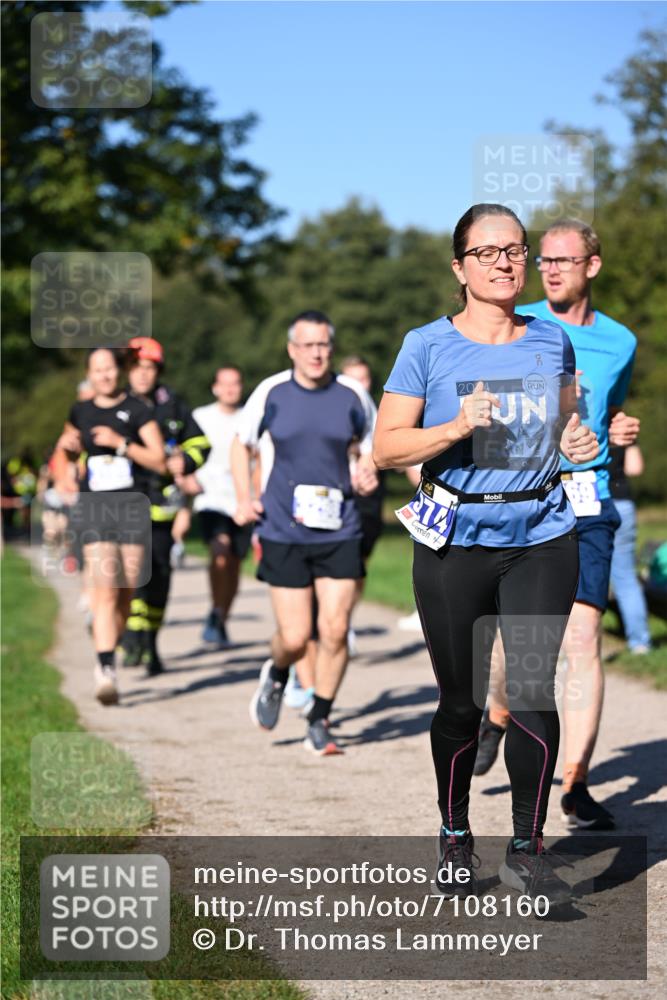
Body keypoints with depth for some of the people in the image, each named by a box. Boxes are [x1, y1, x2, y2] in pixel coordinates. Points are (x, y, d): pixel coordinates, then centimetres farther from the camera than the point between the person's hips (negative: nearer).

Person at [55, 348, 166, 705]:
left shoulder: (136, 411, 2)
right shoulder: (80, 413, 12)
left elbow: (159, 462, -3)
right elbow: (69, 447, 31)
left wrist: (121, 443, -14)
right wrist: (66, 445, 7)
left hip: (132, 505, 0)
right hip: (94, 506, 0)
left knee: (125, 592, 5)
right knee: (104, 590, -15)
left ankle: (107, 659, 25)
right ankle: (106, 670, -22)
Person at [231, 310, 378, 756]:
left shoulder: (353, 395, 0)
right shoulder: (270, 393, -1)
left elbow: (372, 443, 17)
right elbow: (242, 444, 14)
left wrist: (368, 471, -5)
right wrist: (245, 498, 2)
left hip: (339, 531, 1)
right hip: (283, 531, -1)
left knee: (335, 631, -6)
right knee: (295, 637, -3)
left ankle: (319, 723, 12)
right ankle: (276, 675, 33)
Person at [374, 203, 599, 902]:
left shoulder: (553, 342, 9)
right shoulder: (428, 346, -1)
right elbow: (386, 448, -2)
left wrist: (577, 441, 2)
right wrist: (455, 429, -18)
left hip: (541, 538, 2)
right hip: (456, 543, -2)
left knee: (533, 691, -7)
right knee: (461, 699, 5)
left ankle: (527, 850, 5)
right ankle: (455, 837, 26)